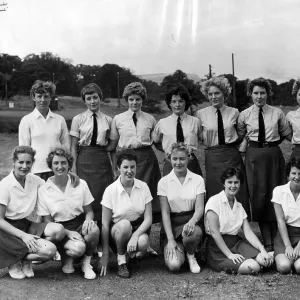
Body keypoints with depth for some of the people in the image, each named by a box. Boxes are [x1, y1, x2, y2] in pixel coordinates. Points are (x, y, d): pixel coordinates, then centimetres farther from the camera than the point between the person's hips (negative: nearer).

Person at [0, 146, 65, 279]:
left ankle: (24, 259, -1)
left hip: (25, 225, 6)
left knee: (58, 230, -23)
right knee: (49, 250, -24)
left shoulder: (34, 180, 1)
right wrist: (23, 235, -22)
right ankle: (14, 262, 2)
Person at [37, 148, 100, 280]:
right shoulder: (43, 190, -4)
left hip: (80, 224, 3)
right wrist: (68, 233, -17)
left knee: (94, 229, -33)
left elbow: (89, 211, 7)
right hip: (60, 230, -2)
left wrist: (88, 220, -18)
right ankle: (66, 258, 5)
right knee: (78, 248, -35)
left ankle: (86, 263, -5)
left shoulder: (81, 184, 1)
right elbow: (48, 222, -2)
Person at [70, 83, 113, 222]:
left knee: (102, 195, 1)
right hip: (84, 160, -1)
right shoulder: (78, 119, 1)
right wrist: (73, 167, -4)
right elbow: (73, 146, 2)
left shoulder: (108, 120, 6)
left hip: (103, 160, 2)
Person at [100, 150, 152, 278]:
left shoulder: (143, 187, -5)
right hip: (117, 230, -1)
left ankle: (132, 252, 7)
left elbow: (148, 218, -6)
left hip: (139, 228, 2)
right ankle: (121, 261, -10)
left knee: (143, 243, -31)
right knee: (124, 224, -35)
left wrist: (135, 235, -25)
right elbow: (105, 224, -10)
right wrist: (105, 254, -11)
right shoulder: (111, 190, -11)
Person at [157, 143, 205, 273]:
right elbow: (165, 212, -3)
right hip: (171, 225, 0)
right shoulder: (164, 182, 1)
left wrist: (192, 222, -29)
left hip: (191, 221, 0)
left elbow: (199, 208, -5)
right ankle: (178, 249, 16)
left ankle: (191, 255, -2)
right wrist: (170, 239, -13)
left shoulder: (197, 179, 2)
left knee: (193, 232, -38)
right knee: (173, 265, -22)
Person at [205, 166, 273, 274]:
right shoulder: (214, 201, -6)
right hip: (217, 247, -6)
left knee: (265, 260, -20)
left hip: (236, 243, 6)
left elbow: (248, 232, 4)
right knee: (253, 266, -26)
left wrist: (263, 250, -12)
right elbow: (214, 231, -14)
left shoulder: (239, 206, 14)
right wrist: (229, 255, -19)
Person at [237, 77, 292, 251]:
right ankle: (267, 243, 8)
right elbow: (239, 136, 12)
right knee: (259, 198, 1)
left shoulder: (277, 113, 0)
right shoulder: (244, 115, 1)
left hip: (274, 155, 0)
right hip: (254, 156, 0)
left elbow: (288, 134, 10)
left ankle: (272, 240, 17)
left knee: (275, 196, 5)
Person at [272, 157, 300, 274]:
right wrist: (288, 246, -12)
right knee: (284, 266, -24)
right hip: (284, 234, 0)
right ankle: (278, 256, 8)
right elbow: (280, 221, -5)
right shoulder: (279, 191, -1)